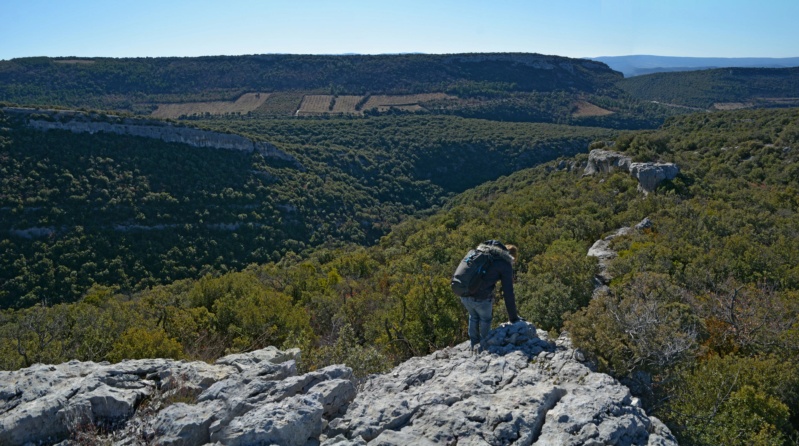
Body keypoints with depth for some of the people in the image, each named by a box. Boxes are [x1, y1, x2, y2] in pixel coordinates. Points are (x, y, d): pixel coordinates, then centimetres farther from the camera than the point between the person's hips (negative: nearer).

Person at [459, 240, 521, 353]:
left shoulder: (482, 251, 17)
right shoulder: (505, 265, 0)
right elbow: (508, 293, -1)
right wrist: (513, 318, 7)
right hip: (481, 298, -5)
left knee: (473, 316, 31)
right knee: (485, 319, 26)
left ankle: (474, 345, 41)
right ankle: (483, 346, 33)